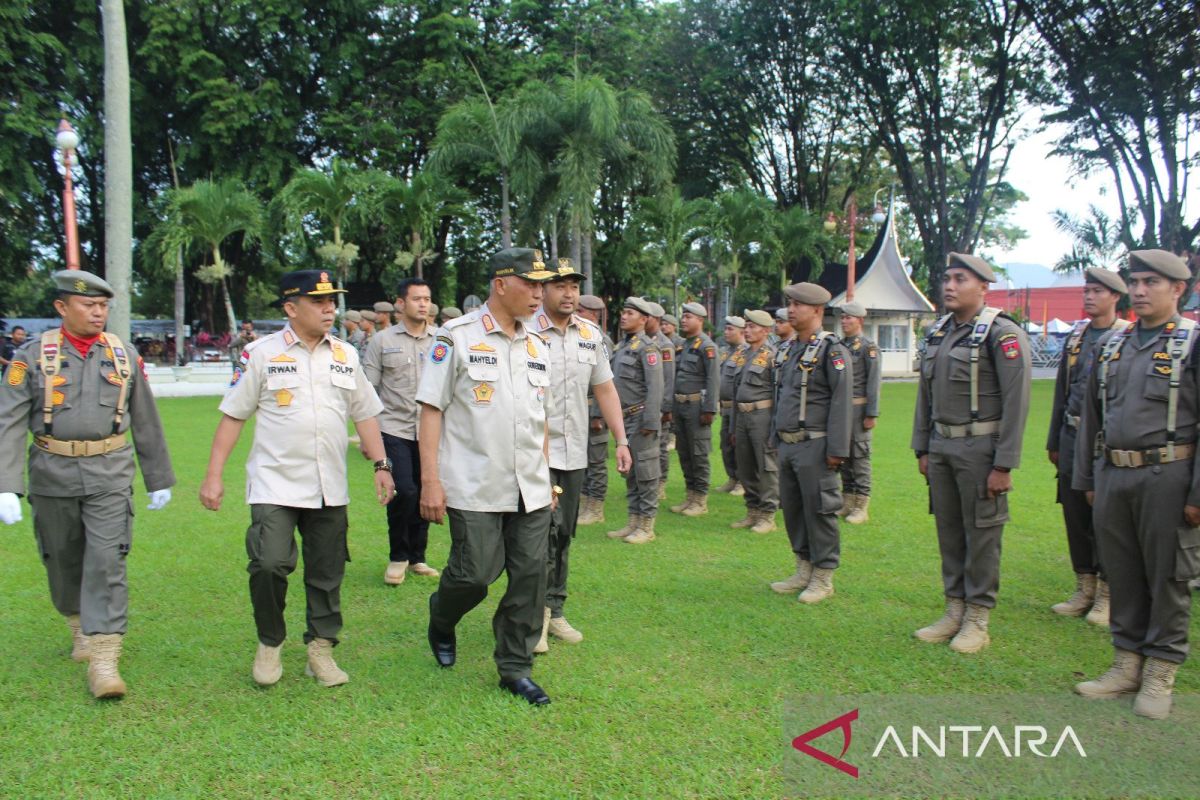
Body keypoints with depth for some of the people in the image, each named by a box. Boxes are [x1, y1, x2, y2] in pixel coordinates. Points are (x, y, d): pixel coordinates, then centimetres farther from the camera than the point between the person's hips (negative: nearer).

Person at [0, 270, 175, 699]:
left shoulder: (124, 355, 4)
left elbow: (146, 422, 10)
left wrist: (159, 479, 13)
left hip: (110, 474, 0)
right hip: (53, 476, 1)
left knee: (107, 562, -8)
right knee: (62, 562, 14)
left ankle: (104, 659, -5)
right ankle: (80, 627, 39)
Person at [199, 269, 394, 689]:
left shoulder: (345, 355, 9)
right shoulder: (263, 353, -1)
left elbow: (364, 413, 14)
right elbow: (233, 415, 1)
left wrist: (381, 465, 5)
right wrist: (213, 476, -3)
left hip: (329, 489, 4)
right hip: (275, 485, -3)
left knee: (326, 573, 7)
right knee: (270, 563, -16)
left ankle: (321, 650, 23)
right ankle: (269, 643, 9)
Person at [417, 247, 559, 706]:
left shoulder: (537, 347, 14)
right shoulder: (457, 337, -4)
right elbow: (431, 408, -7)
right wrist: (430, 480, -12)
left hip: (531, 490, 6)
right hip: (474, 489, -5)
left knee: (531, 574, 4)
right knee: (475, 573, -3)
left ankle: (515, 668, 20)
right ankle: (441, 622, 31)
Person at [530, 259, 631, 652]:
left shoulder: (591, 334, 9)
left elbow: (605, 390, 14)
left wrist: (621, 441, 8)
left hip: (574, 453, 6)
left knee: (564, 535, 12)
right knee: (545, 530, -11)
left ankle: (554, 611, 24)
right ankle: (535, 613, 4)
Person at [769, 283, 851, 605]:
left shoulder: (832, 350, -10)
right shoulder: (793, 350, 15)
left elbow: (841, 401, -16)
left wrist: (837, 449, -19)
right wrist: (777, 438, 18)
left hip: (814, 447, -8)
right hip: (787, 446, 8)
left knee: (818, 512, 0)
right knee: (792, 509, 13)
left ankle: (823, 578, 12)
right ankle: (804, 570, 26)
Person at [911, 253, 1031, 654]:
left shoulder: (1002, 333, -11)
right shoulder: (937, 332, 10)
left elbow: (1016, 401, -14)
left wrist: (1004, 465, -16)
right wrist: (922, 448, 14)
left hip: (980, 447, -7)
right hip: (941, 445, 7)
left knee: (981, 534, 2)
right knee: (948, 530, 12)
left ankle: (978, 620, 15)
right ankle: (954, 611, 25)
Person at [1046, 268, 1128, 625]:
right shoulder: (1075, 336, 12)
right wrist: (1054, 441, 16)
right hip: (1073, 435, 5)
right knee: (1075, 515, 10)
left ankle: (1106, 595, 14)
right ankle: (1084, 589, 23)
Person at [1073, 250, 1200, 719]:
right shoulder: (1110, 345, 12)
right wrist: (1087, 479, 15)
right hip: (1112, 474, 5)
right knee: (1122, 574, 12)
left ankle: (1160, 676, 17)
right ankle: (1127, 665, 24)